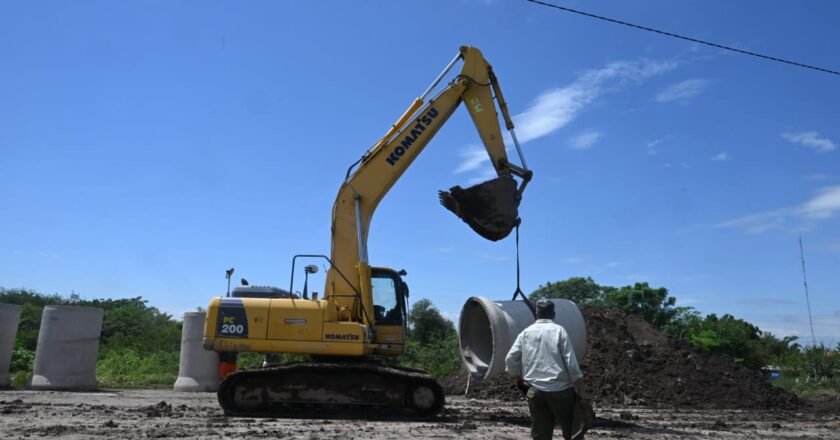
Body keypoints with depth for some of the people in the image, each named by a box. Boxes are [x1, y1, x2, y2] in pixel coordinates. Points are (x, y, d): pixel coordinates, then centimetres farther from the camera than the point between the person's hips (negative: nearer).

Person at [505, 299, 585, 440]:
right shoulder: (559, 330, -3)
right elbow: (571, 362, -7)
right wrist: (578, 389, 0)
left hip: (535, 391, 3)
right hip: (560, 390, -3)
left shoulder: (526, 333, 6)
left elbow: (510, 359, 5)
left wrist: (518, 376, 23)